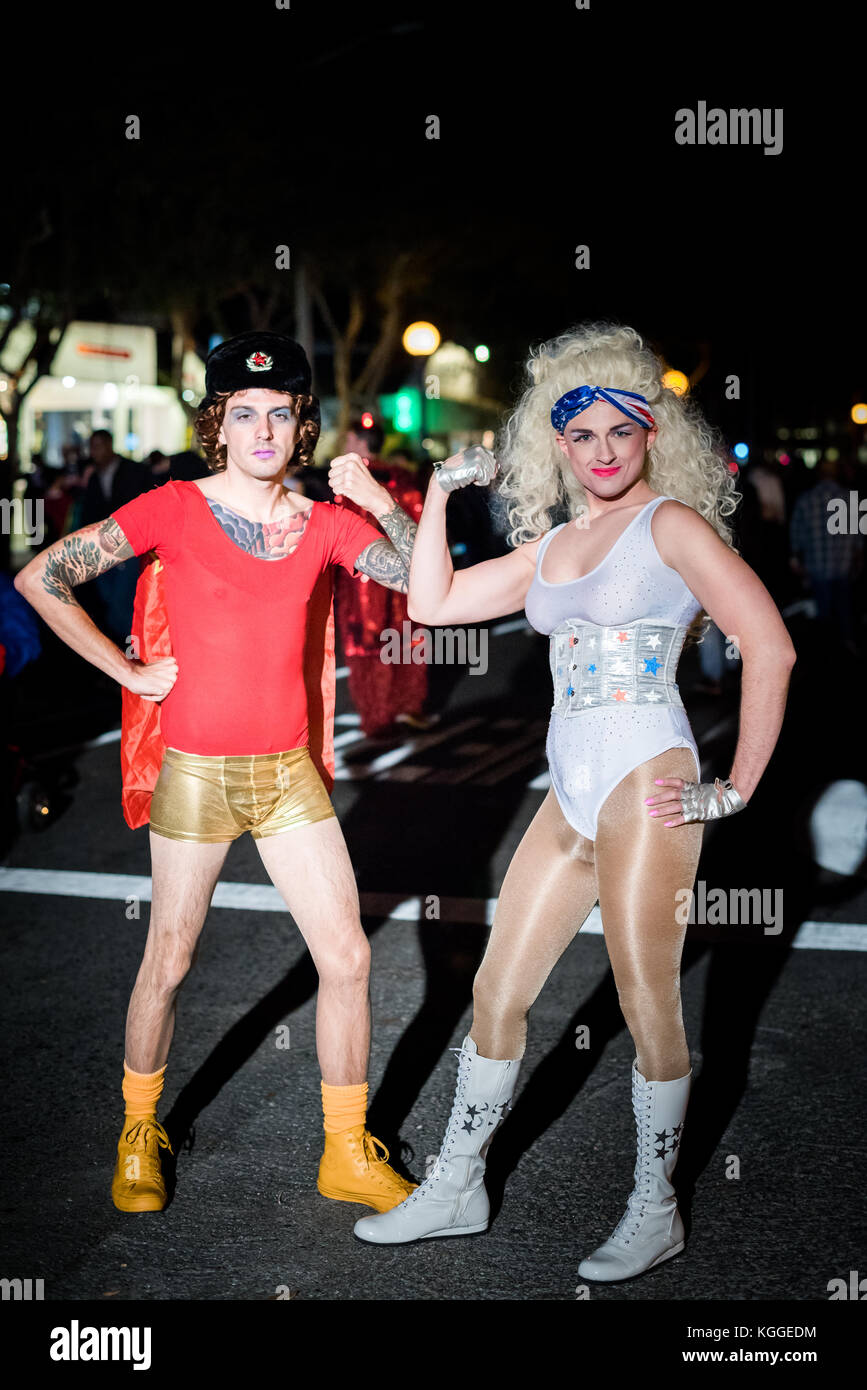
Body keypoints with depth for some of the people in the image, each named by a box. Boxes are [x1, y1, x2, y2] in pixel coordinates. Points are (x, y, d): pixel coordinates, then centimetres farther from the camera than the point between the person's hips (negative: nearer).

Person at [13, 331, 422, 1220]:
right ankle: (139, 1133, 33)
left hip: (288, 771, 3)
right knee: (169, 962, 9)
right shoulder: (174, 509, -6)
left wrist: (383, 505, -14)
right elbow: (39, 579, -6)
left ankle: (348, 1155, 19)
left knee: (346, 956, 2)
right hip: (196, 771, -3)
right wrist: (128, 673, -6)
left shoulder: (324, 524, 2)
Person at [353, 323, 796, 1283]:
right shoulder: (550, 546, 15)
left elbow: (770, 647, -13)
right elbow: (433, 602, 19)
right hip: (569, 793, 7)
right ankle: (455, 1190, 26)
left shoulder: (670, 523, -5)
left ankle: (654, 1214, 20)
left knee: (647, 1007, 2)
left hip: (643, 785, -7)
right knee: (497, 991, 12)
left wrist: (736, 789, -12)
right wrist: (440, 494, 15)